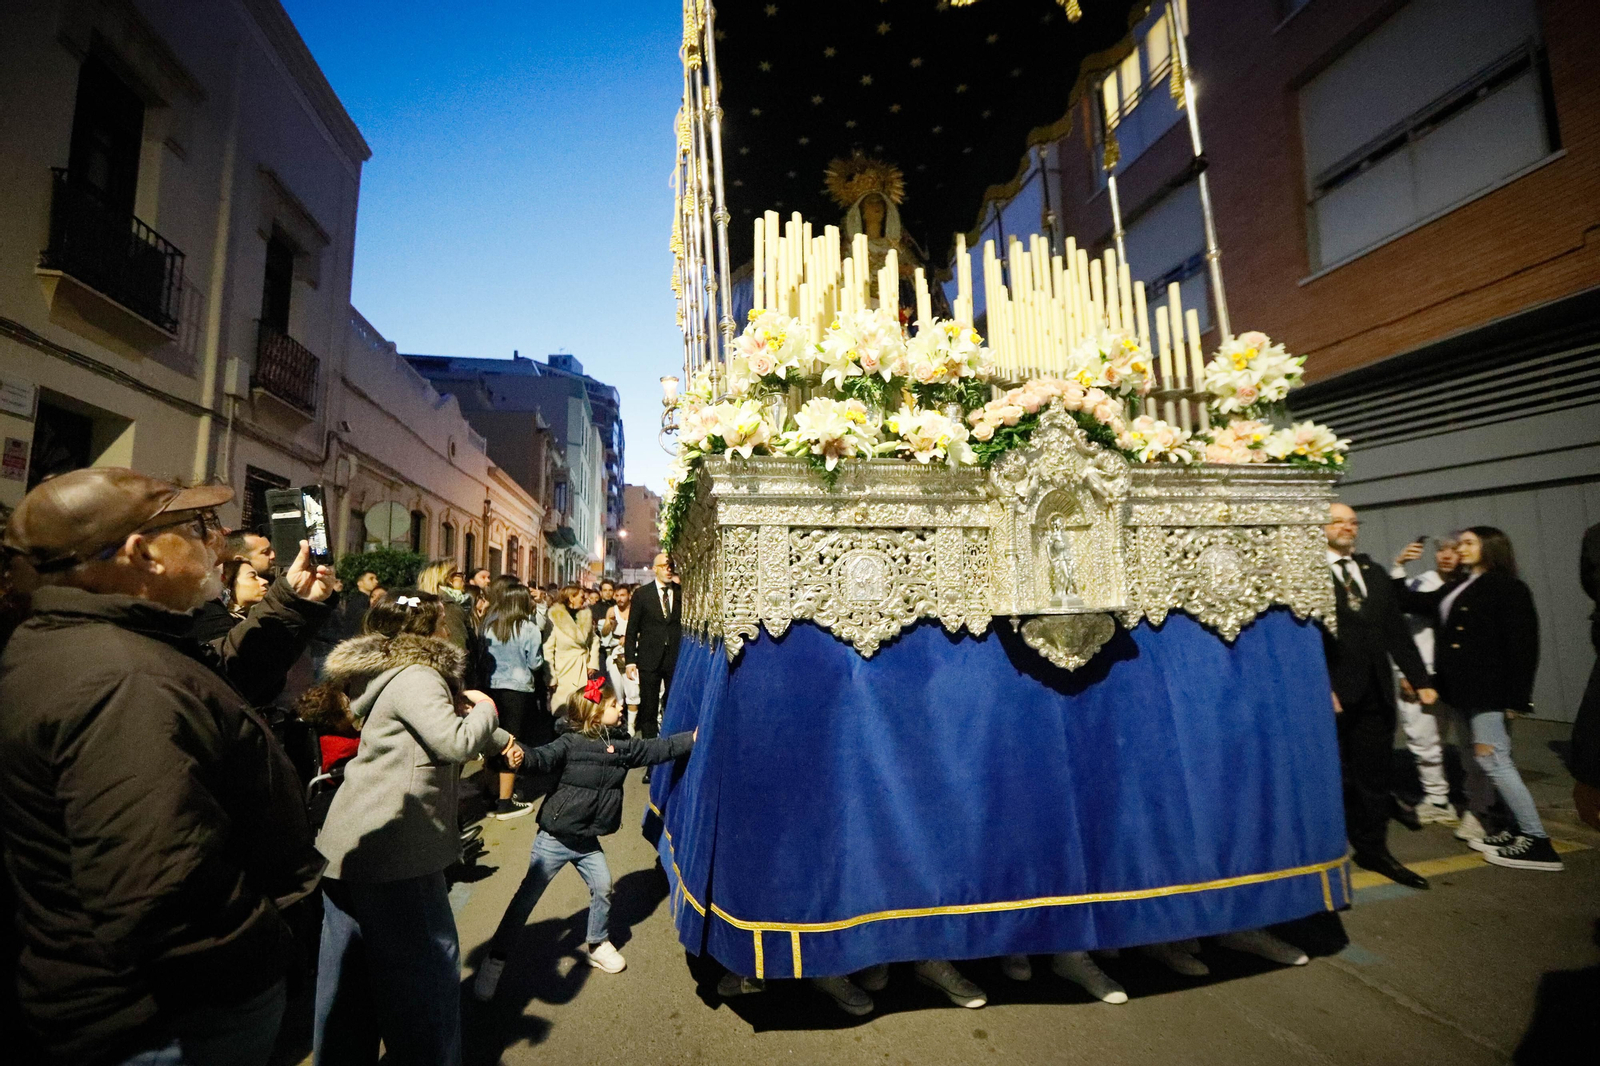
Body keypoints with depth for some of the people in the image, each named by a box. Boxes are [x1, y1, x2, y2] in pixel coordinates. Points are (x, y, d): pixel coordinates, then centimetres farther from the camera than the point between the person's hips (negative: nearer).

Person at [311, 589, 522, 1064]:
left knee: (348, 970, 21)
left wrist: (501, 738, 16)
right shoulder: (416, 677, -18)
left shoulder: (396, 675, 13)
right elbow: (459, 742, -27)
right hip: (392, 851, -10)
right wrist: (485, 707, -9)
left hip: (349, 843, 10)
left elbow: (446, 728, 24)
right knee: (428, 965, 6)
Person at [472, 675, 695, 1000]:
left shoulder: (621, 746, 0)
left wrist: (692, 738, 0)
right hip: (555, 838, -5)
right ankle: (496, 960, 20)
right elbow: (544, 757, -33)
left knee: (603, 888, 11)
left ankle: (597, 945, 35)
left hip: (588, 840, 6)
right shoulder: (570, 742, -18)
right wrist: (522, 756, -55)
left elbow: (655, 749, 4)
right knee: (527, 896, 3)